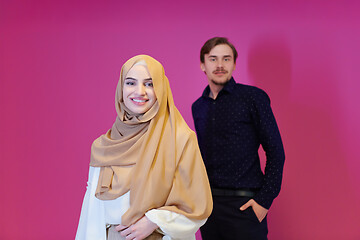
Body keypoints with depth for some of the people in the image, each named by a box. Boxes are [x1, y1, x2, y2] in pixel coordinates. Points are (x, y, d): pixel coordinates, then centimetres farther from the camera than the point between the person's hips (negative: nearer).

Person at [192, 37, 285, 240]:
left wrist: (265, 200, -12)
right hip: (207, 203, 5)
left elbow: (276, 153, -6)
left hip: (243, 205, -4)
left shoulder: (253, 97, -5)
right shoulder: (198, 107, 10)